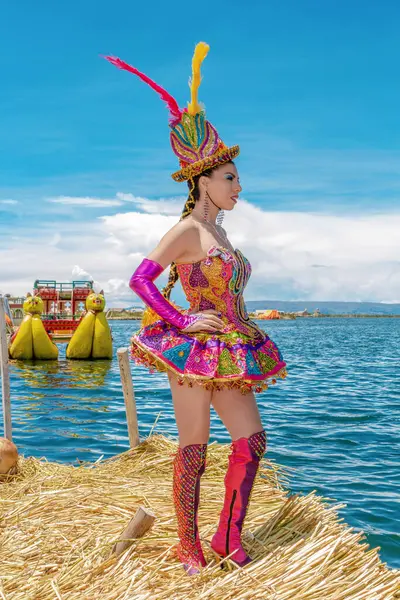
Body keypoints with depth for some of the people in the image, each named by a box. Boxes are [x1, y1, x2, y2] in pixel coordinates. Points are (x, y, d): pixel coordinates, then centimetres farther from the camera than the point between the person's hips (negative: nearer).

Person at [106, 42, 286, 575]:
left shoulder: (219, 233, 15)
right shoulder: (186, 231, -9)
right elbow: (140, 278, -13)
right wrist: (182, 321, -16)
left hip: (228, 355, 8)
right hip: (195, 351, -8)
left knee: (252, 440, 3)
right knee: (193, 451, 1)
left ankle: (228, 538, 15)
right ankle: (189, 547, 15)